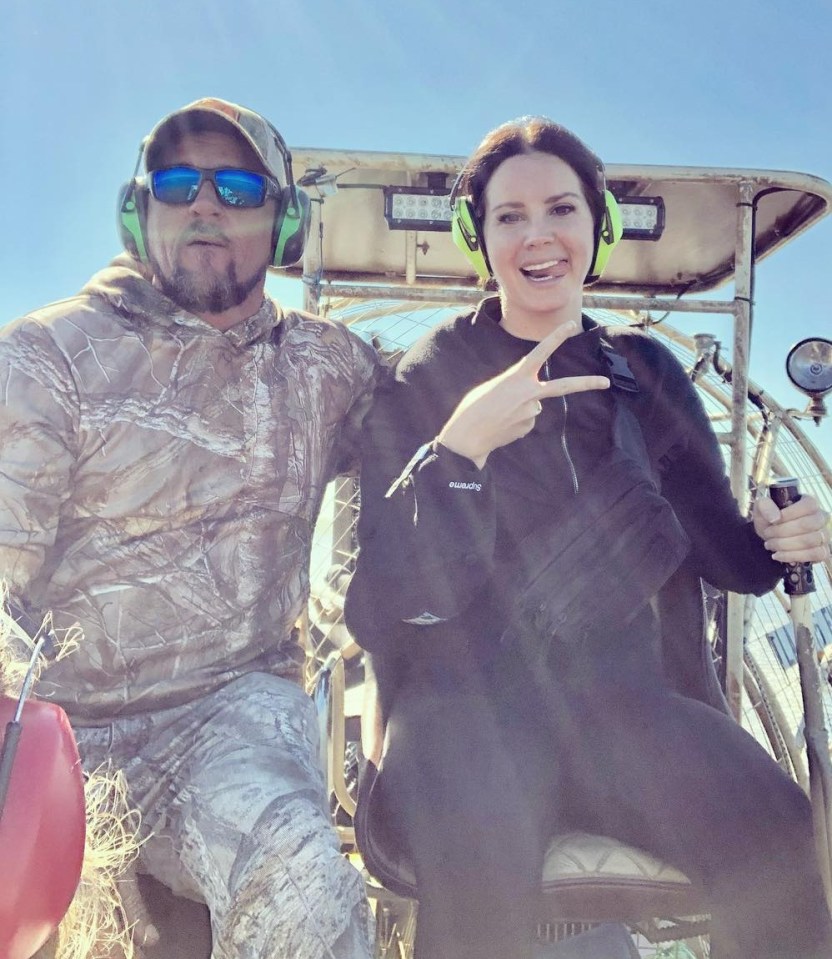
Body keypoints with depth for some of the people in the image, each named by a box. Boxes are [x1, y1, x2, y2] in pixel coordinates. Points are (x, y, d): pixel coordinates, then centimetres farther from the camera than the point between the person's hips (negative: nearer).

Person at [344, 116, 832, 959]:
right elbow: (379, 609, -9)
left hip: (621, 695, 3)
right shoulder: (426, 380, 0)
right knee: (481, 844, -34)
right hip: (467, 699, -2)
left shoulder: (646, 372, 10)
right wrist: (462, 445, -21)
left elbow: (713, 541, 16)